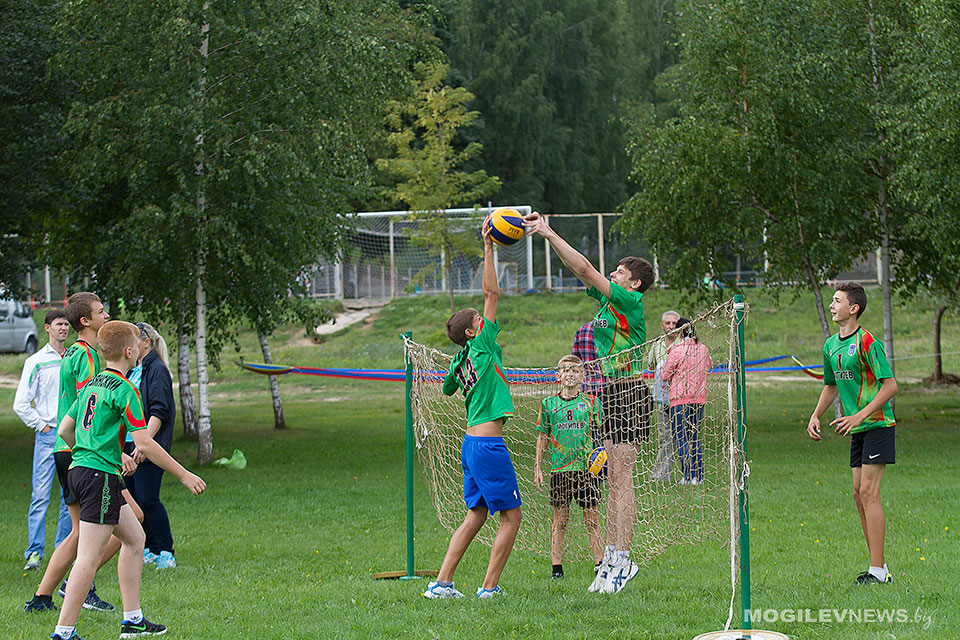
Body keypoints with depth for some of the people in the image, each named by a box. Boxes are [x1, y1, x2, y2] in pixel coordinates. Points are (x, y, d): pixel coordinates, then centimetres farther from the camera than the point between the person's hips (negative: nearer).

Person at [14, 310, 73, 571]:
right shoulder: (36, 362, -1)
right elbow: (21, 404, -2)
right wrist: (41, 425, -5)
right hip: (48, 435, -4)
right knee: (41, 495, -8)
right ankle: (34, 552, -8)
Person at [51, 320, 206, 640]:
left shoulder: (92, 385, 14)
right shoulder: (124, 391, -12)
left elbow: (64, 429, 19)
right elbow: (144, 443, -16)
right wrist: (184, 475, -9)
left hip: (79, 469, 10)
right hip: (101, 477, -10)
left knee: (135, 537, 17)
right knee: (89, 558, -9)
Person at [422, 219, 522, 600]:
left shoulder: (461, 361, 10)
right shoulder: (482, 347, -9)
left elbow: (448, 388, 33)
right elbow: (491, 293, -11)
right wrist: (488, 248, -8)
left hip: (471, 443, 8)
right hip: (488, 444, -8)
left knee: (475, 516, 12)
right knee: (510, 516, -1)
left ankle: (442, 583, 8)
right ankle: (489, 588, -3)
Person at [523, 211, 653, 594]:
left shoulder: (631, 301, -11)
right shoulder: (607, 299, 13)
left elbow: (584, 269, -15)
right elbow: (579, 271, 15)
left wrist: (549, 234, -13)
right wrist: (546, 234, 7)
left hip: (630, 396, -9)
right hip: (610, 393, 9)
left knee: (620, 479, -9)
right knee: (614, 480, 9)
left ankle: (622, 560, -7)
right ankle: (611, 558, 11)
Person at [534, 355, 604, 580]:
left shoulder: (591, 403, 5)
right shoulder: (549, 404, 6)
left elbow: (600, 434, 8)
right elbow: (542, 437, 11)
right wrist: (537, 468, 7)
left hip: (587, 467, 0)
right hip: (560, 468, 0)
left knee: (592, 519, 2)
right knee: (560, 519, 2)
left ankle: (600, 565, 8)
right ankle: (557, 568, 7)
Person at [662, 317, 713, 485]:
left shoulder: (677, 350, -12)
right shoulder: (703, 349, 4)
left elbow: (665, 375, -7)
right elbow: (709, 366, 24)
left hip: (680, 398, -6)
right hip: (699, 398, 6)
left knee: (680, 438, -2)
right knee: (694, 437, 14)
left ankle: (688, 476, -10)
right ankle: (699, 476, 12)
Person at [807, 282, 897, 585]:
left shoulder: (867, 342, -15)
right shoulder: (831, 345, 11)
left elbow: (890, 386, -17)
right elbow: (831, 386, 26)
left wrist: (859, 416, -21)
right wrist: (815, 416, 12)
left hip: (877, 424, -8)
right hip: (857, 429, 8)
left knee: (868, 492, -13)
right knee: (859, 495, 6)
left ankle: (877, 571, -11)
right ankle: (879, 568, 12)